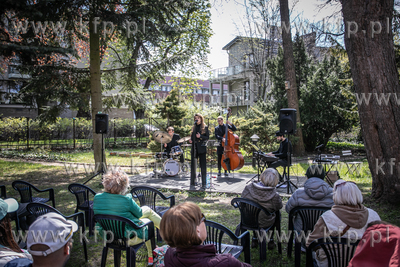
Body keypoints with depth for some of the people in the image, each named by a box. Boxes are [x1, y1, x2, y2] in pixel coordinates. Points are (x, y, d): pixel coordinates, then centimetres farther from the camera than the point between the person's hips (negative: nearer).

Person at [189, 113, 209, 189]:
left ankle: (203, 184, 2)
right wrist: (190, 139, -1)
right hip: (194, 148, 5)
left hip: (201, 148, -5)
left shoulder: (205, 127, 1)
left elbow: (207, 137, -1)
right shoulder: (194, 127, 15)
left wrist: (200, 136, -17)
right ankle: (192, 181, 20)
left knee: (203, 166, -4)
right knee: (193, 165, 8)